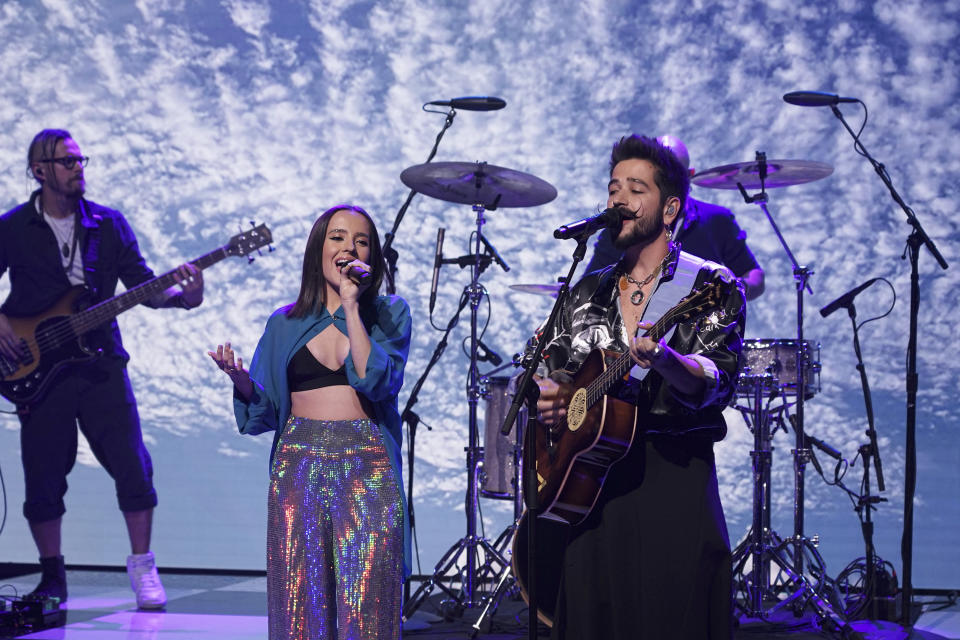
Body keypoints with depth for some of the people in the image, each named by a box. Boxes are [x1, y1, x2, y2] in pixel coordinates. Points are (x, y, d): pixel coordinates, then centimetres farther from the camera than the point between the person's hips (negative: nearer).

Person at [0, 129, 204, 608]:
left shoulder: (109, 224, 7)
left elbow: (143, 285, 2)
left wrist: (182, 295, -16)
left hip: (100, 364, 1)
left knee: (132, 465, -7)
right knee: (43, 476, 2)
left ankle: (143, 569, 6)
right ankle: (52, 577, 19)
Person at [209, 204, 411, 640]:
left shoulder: (389, 313, 7)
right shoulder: (285, 324, 11)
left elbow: (377, 380, -11)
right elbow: (265, 413, 11)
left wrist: (351, 305, -11)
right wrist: (240, 379, -8)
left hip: (368, 469, -2)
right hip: (299, 466, 2)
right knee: (300, 605, 1)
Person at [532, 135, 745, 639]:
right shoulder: (588, 292, 16)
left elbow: (714, 385, -15)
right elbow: (544, 369, 24)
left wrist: (664, 360, -36)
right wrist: (545, 394, 1)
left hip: (673, 482, -4)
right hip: (587, 483, 5)